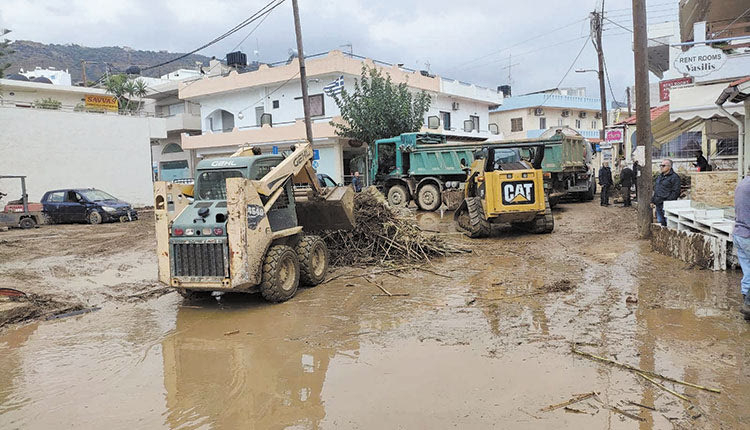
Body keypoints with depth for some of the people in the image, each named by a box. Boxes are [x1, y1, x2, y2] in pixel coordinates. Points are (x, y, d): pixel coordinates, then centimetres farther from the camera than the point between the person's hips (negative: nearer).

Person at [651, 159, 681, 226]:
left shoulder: (674, 177, -7)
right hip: (658, 204, 8)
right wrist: (653, 199, 15)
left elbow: (675, 192, -13)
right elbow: (655, 188, 26)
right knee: (659, 222, 13)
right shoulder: (659, 176, 19)